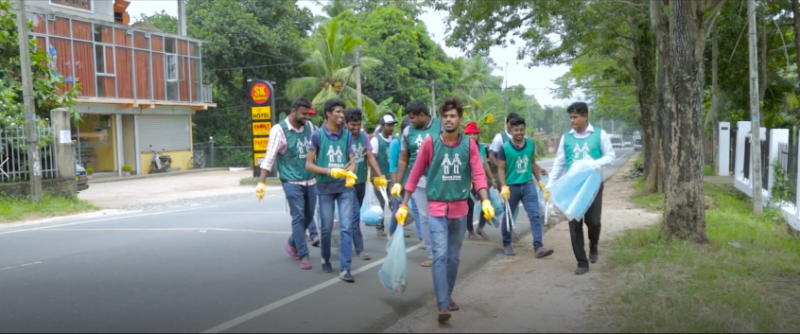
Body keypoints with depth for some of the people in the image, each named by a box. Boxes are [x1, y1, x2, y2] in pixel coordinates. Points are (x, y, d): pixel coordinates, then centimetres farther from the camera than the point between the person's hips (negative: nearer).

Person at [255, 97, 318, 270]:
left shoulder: (309, 126, 4)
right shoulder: (279, 130, -11)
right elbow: (269, 157, -12)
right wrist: (261, 182, -18)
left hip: (310, 180, 6)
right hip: (292, 182, -5)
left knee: (308, 216, 14)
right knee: (298, 217, -4)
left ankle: (292, 244, 35)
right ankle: (303, 256, 5)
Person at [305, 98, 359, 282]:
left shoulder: (347, 135, 4)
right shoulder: (317, 135, -5)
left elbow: (352, 161, 6)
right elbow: (309, 165, -5)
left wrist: (351, 174, -16)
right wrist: (330, 171, -19)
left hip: (346, 187, 2)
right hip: (325, 188, -1)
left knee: (346, 227, -5)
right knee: (326, 227, 10)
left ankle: (345, 269, -2)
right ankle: (325, 259, 35)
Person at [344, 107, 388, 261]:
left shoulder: (364, 136, 3)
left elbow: (370, 157, 4)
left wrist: (380, 176, -2)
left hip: (361, 181, 6)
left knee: (356, 213, 17)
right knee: (355, 214, -7)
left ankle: (353, 239, 33)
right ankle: (360, 249, -3)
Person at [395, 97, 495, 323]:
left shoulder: (469, 145, 0)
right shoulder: (430, 143, -6)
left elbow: (478, 174, -7)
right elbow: (415, 175, -2)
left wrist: (485, 201, -22)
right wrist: (404, 205, -2)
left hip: (460, 209, 3)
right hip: (437, 209, -3)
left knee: (454, 257, 13)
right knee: (440, 256, -11)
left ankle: (448, 296, 30)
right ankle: (443, 305, -10)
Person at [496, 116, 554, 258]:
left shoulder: (531, 144, 3)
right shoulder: (505, 148, -9)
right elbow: (501, 169, -8)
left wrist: (539, 181, 15)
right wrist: (504, 186, -19)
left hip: (528, 185, 3)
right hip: (512, 186, -3)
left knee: (535, 215, -6)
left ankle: (538, 247, -7)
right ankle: (506, 245, 26)